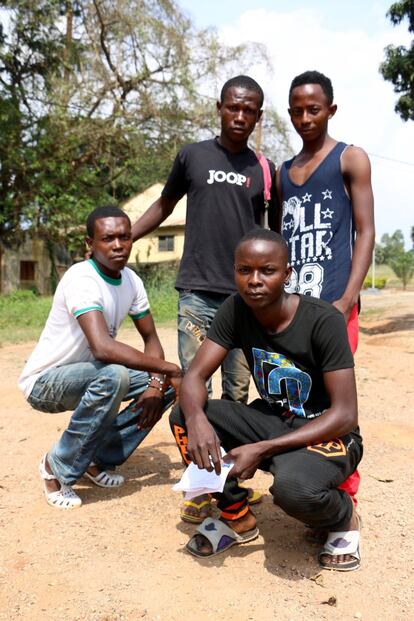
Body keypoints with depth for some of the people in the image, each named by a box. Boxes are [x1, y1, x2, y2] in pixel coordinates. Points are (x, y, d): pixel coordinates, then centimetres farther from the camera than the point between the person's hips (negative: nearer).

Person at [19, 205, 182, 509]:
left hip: (88, 375, 8)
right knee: (114, 375, -36)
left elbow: (151, 339, 3)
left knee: (166, 382, -3)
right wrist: (169, 368, -35)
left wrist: (156, 382, -16)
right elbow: (102, 347, -42)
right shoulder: (81, 279, -28)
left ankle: (99, 458, 8)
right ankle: (58, 467, -14)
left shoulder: (132, 280, -4)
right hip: (45, 380, -8)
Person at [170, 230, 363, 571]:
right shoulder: (235, 311, -9)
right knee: (182, 416, -16)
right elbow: (194, 376, -12)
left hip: (327, 433, -5)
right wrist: (197, 418, -36)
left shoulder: (324, 321, -23)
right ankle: (238, 517, 5)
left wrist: (262, 450, -30)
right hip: (271, 421, 5)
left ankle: (343, 517, 1)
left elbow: (345, 415, -24)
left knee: (293, 487, -38)